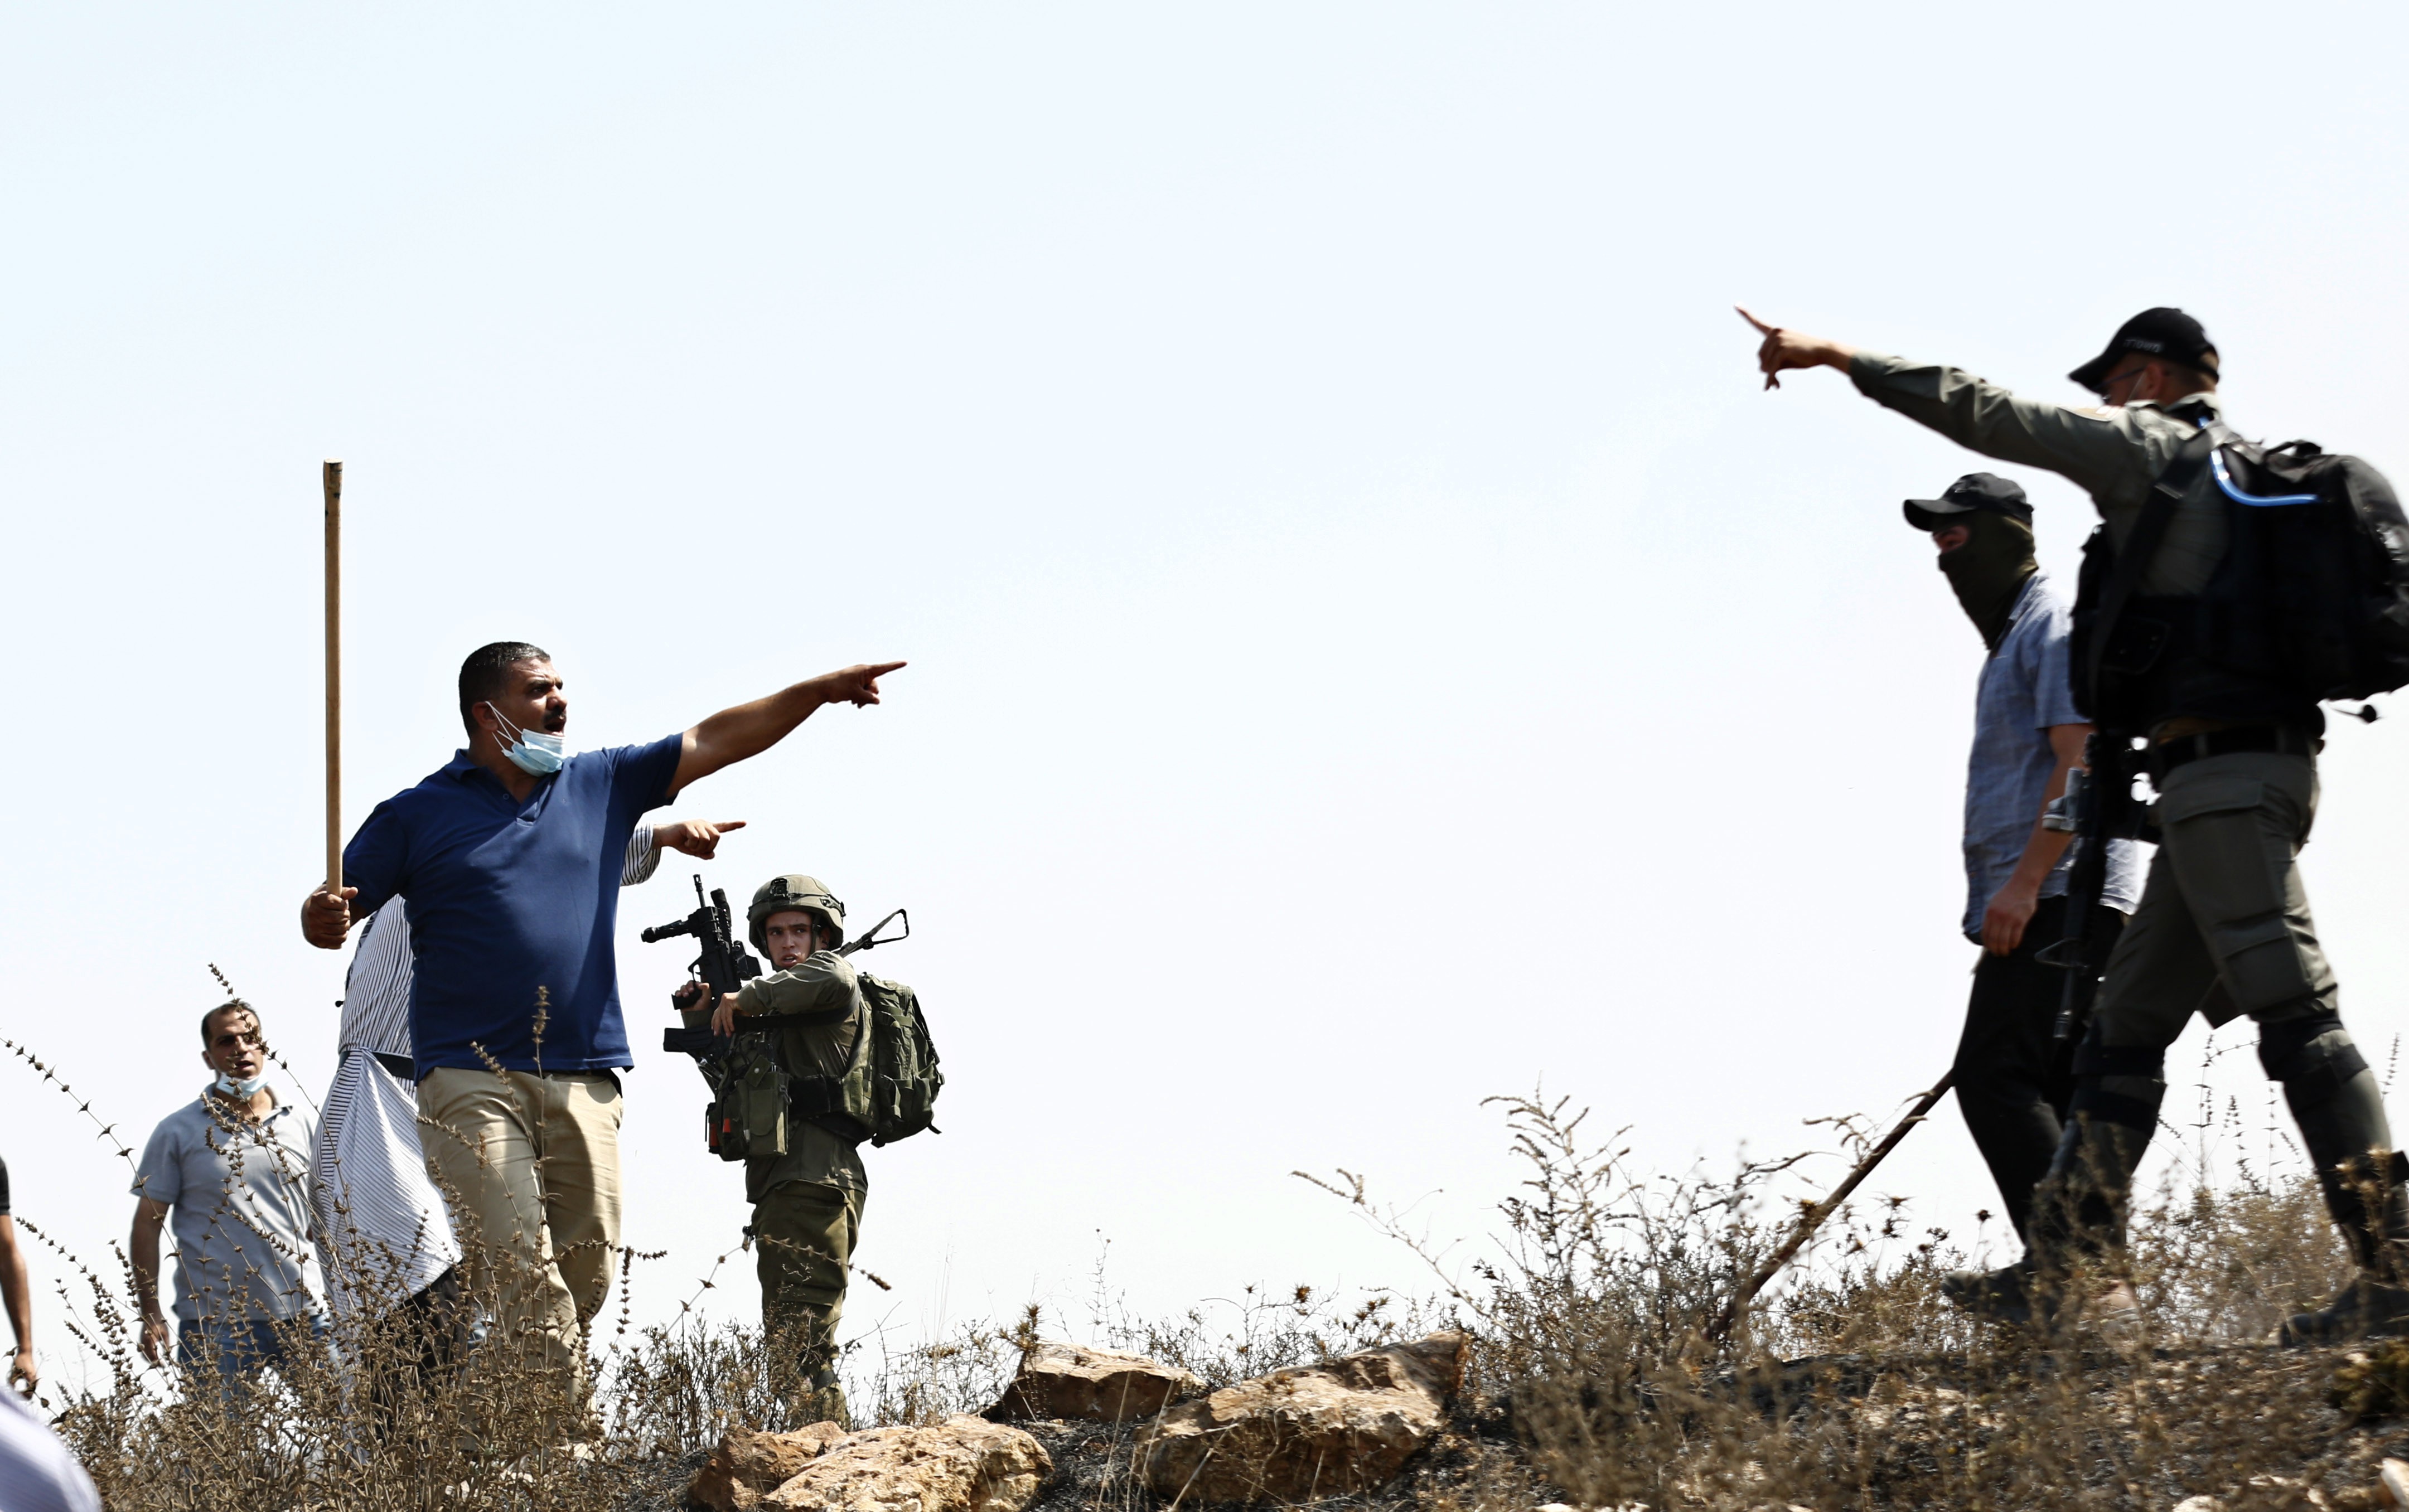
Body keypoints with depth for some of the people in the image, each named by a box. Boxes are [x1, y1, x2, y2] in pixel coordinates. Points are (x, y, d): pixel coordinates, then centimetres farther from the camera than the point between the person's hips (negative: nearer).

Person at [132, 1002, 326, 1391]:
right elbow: (148, 1224, 3)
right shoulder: (178, 1132, 3)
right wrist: (150, 1315, -3)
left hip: (300, 1317, 3)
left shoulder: (299, 1123, 12)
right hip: (214, 1326, -3)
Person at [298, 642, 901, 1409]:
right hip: (472, 1078, -4)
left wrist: (820, 690, 13)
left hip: (583, 1080, 4)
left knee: (588, 1272, -3)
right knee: (521, 1267, -17)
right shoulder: (417, 816, 8)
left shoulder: (602, 785, 18)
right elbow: (331, 913, 6)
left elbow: (717, 740, 19)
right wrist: (321, 916, -18)